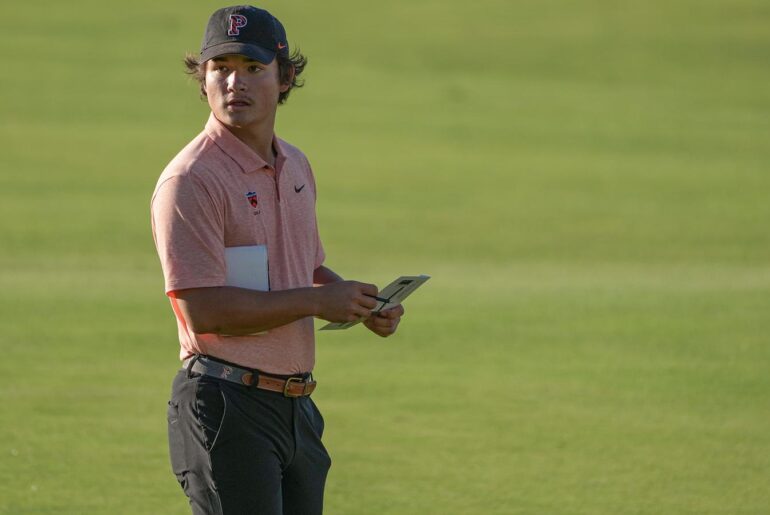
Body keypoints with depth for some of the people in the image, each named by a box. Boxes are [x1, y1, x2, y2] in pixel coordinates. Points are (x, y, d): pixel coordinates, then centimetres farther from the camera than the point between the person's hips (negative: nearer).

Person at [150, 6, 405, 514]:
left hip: (296, 408, 8)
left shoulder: (296, 165, 14)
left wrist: (364, 305, 6)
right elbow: (204, 310, -21)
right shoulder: (190, 180, -14)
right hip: (227, 409, -8)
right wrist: (317, 301, -16)